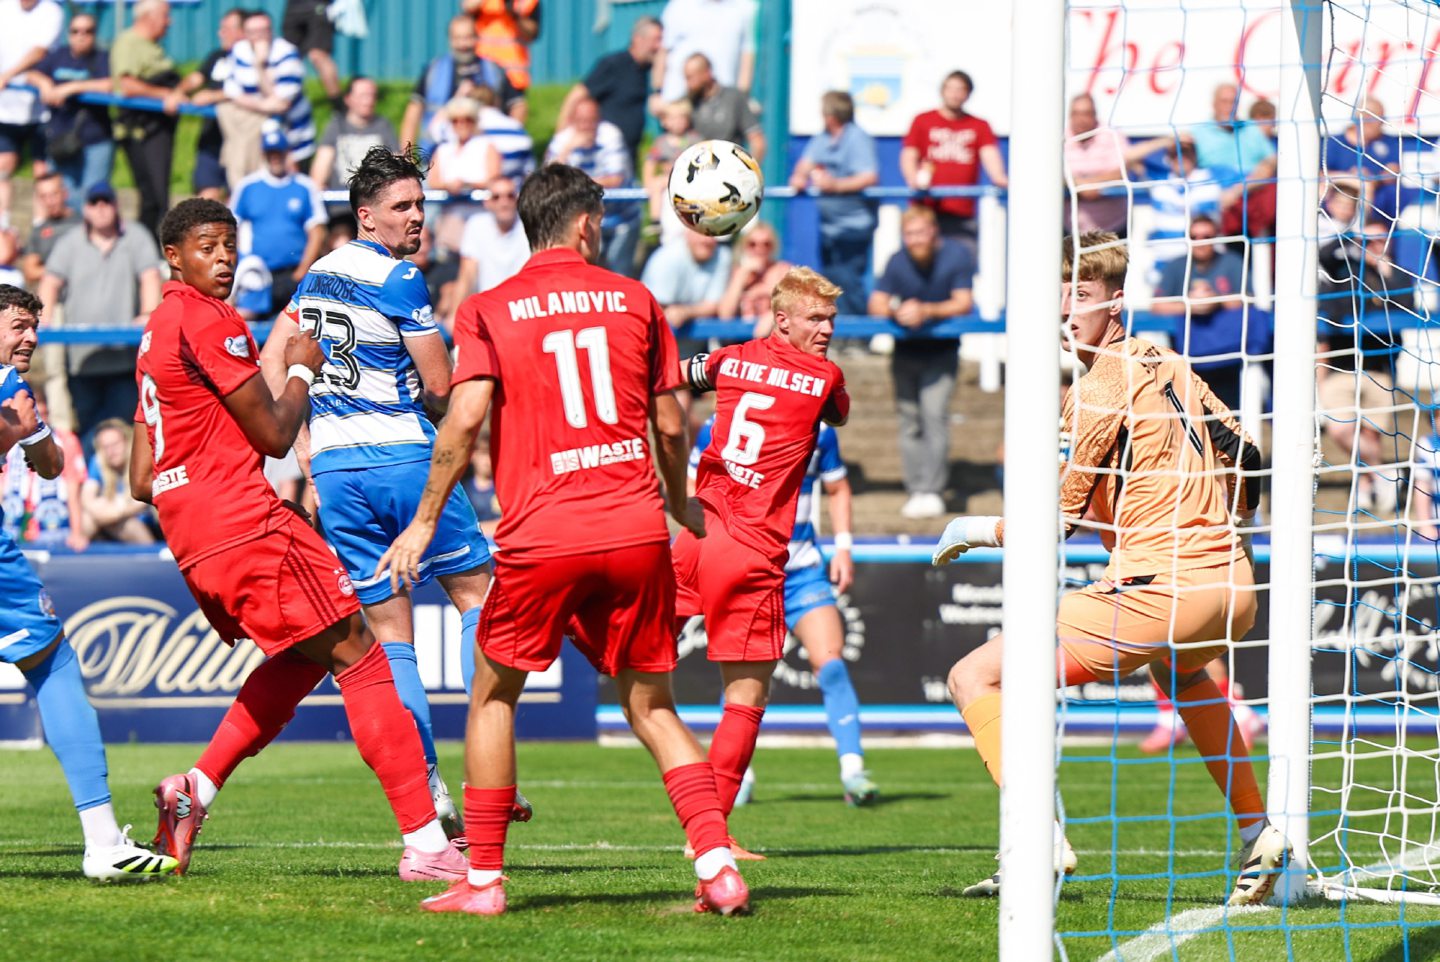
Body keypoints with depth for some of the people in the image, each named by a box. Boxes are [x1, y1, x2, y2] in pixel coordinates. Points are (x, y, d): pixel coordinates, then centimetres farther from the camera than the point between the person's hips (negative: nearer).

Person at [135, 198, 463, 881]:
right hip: (244, 522, -10)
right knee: (357, 656, -7)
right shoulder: (210, 321, -11)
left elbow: (140, 482, 21)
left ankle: (197, 788, 12)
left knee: (302, 658, 23)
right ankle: (426, 844, -12)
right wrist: (302, 370, 7)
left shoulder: (156, 332, 20)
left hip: (188, 536, 10)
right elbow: (274, 436, -10)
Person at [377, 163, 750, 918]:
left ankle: (483, 878, 9)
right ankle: (718, 866, -3)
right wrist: (679, 502, 30)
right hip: (637, 532, 2)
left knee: (494, 695, 14)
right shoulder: (635, 301, 10)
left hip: (541, 541, -2)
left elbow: (465, 419, -8)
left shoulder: (487, 311, 3)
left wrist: (425, 521, 0)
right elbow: (670, 425, 12)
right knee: (651, 707, 11)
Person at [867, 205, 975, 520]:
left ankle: (932, 490, -17)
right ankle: (916, 490, 5)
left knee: (934, 414, -16)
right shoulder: (898, 262, -8)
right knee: (909, 421, 1)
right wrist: (896, 312, -33)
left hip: (941, 352, -3)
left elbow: (963, 303, -15)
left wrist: (926, 311, -30)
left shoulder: (958, 255, -11)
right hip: (906, 350, 3)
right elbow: (876, 305, -10)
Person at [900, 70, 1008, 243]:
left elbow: (990, 154, 0)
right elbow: (908, 156, 7)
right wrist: (914, 179, -15)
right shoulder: (922, 121, 12)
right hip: (927, 209, -1)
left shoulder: (979, 126, 14)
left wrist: (998, 177, -22)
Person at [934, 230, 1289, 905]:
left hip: (1158, 591, -9)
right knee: (1178, 667, 46)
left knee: (973, 677, -6)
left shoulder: (1099, 390, -9)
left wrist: (975, 531, 7)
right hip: (1233, 591, 9)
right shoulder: (1169, 367, 14)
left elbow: (1056, 518, -8)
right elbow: (1244, 457, 21)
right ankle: (1257, 836, 43)